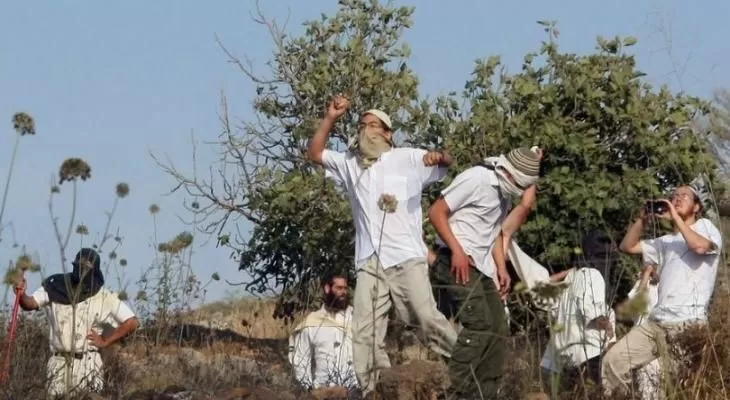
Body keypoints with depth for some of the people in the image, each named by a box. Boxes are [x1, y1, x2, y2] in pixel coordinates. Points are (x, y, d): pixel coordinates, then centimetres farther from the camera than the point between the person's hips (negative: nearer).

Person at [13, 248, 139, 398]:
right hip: (59, 363, 2)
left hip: (87, 363, -2)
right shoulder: (57, 287, 1)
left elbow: (132, 322, -3)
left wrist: (105, 342, -4)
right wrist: (21, 295, -27)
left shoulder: (104, 298, -4)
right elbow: (30, 304, -4)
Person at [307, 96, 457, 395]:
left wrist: (439, 156, -21)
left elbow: (446, 162, 4)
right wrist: (331, 118, 8)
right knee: (364, 333, -2)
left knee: (428, 319, -14)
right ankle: (375, 390, 0)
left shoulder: (407, 158, 8)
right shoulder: (350, 163, 21)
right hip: (369, 263, 5)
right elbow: (315, 153, 18)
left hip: (406, 258, -4)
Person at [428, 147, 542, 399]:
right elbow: (436, 212, -14)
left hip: (482, 267, 9)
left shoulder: (504, 192, 15)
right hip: (458, 262, -9)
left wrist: (501, 268, 11)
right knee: (479, 324, -20)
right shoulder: (475, 179, -12)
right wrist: (457, 250, -21)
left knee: (497, 330, 7)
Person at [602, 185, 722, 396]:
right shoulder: (667, 241, 24)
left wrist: (677, 218, -9)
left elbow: (700, 246, -18)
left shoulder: (706, 226, 6)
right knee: (613, 360, -4)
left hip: (688, 324, -7)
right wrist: (642, 219, 9)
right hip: (656, 322, 7)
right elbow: (627, 246, 22)